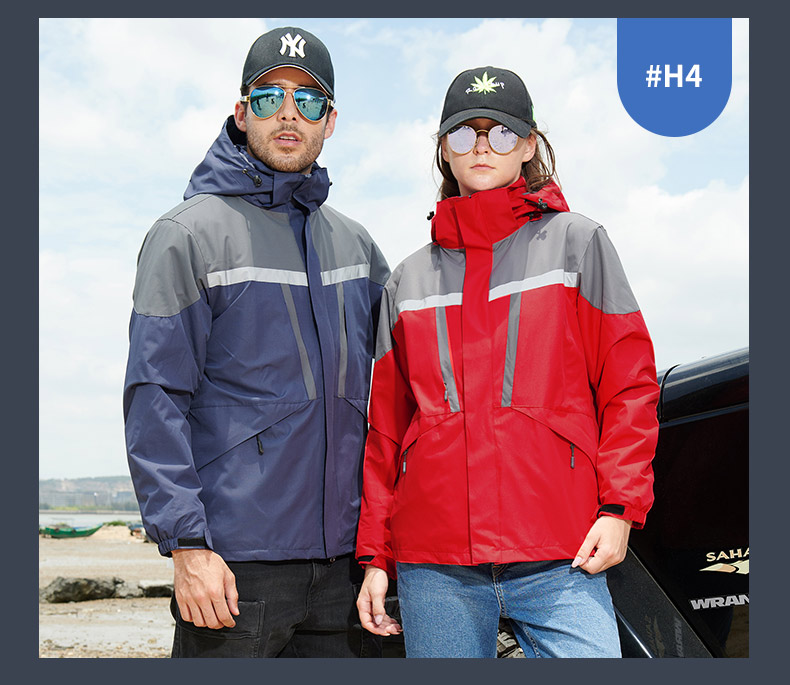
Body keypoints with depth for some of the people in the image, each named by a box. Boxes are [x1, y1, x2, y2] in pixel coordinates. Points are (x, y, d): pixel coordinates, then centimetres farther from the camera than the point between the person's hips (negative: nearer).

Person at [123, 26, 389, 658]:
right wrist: (186, 542, -16)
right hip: (237, 562, -5)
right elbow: (155, 403, -9)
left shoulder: (355, 244, 13)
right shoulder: (188, 234, -4)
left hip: (345, 558, 5)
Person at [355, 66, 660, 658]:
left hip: (561, 562, -2)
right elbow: (386, 428, 14)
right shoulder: (408, 281, 14)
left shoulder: (576, 242, 7)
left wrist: (619, 507, -7)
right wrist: (375, 554, 9)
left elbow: (629, 383, 3)